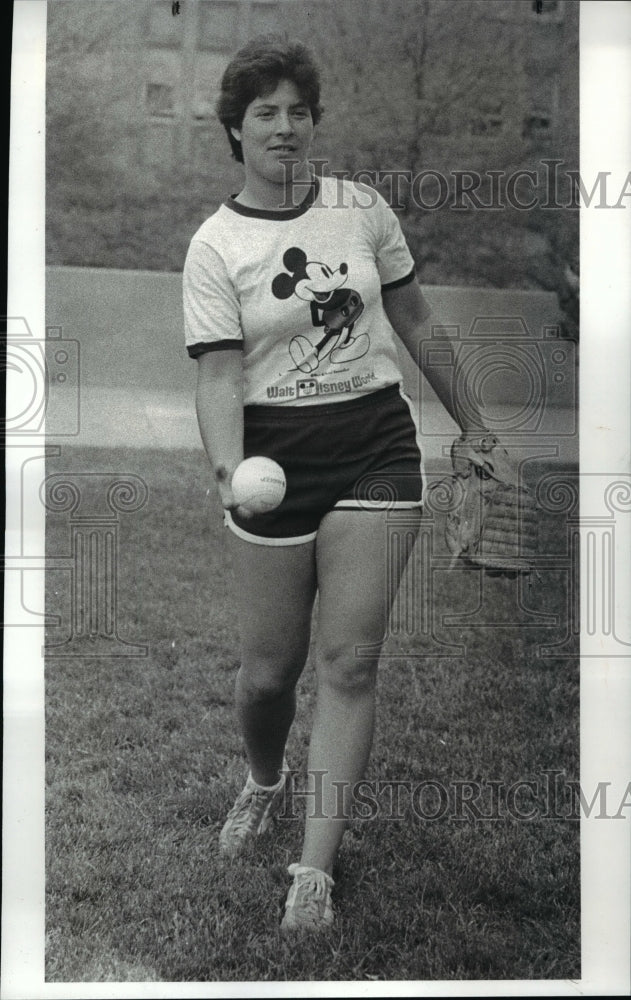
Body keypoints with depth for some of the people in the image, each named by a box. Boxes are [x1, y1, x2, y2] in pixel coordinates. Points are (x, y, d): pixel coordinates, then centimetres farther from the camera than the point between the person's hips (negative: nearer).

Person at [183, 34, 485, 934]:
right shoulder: (215, 246, -3)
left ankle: (315, 869, 3)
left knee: (349, 660, -6)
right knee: (269, 667, 4)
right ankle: (264, 783, 39)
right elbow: (219, 371, -11)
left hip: (376, 444, 1)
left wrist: (472, 422, 17)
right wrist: (228, 469, -29)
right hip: (275, 455, -1)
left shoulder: (363, 208, 4)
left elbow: (416, 323, 13)